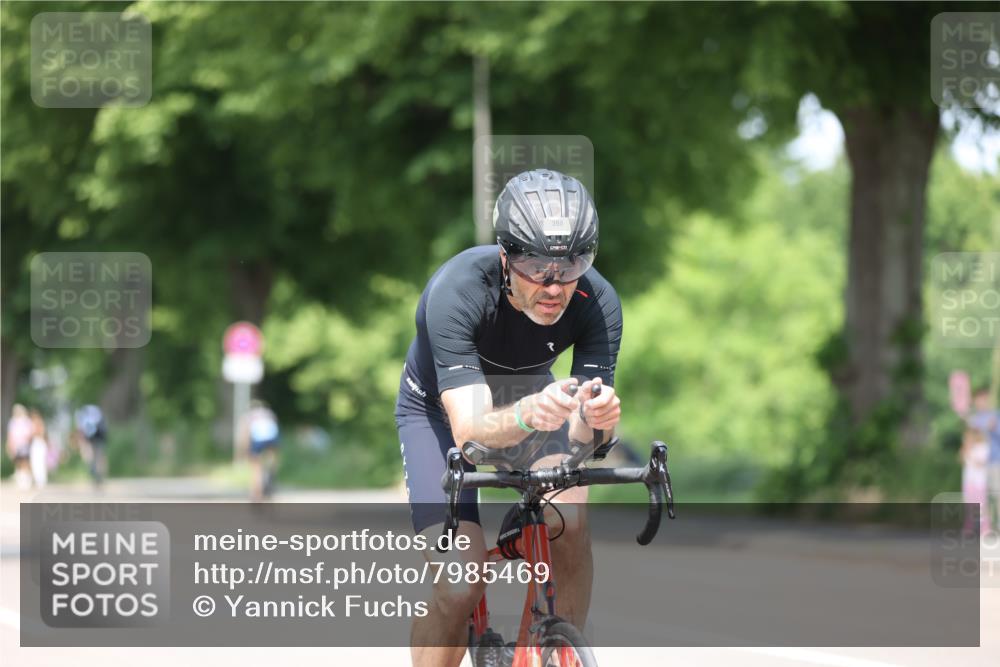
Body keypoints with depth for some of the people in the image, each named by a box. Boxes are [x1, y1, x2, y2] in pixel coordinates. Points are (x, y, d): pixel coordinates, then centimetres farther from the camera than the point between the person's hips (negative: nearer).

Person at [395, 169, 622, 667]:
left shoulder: (597, 302, -28)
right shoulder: (456, 291, -37)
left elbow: (585, 435, -26)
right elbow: (468, 429, -43)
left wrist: (596, 417, -50)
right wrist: (526, 415, -64)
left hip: (525, 395, 3)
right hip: (440, 410, -3)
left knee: (570, 523, -27)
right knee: (460, 585, -21)